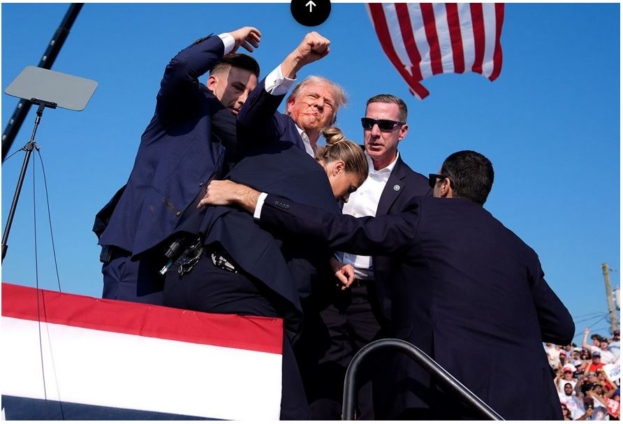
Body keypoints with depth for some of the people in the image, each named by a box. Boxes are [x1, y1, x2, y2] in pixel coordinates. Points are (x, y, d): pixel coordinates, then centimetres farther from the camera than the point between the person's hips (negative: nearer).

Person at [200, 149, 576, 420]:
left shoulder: (429, 215, 4)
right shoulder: (520, 249, 19)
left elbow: (342, 230, -4)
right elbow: (562, 327, 20)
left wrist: (246, 196, -2)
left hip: (453, 396, -6)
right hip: (529, 398, 6)